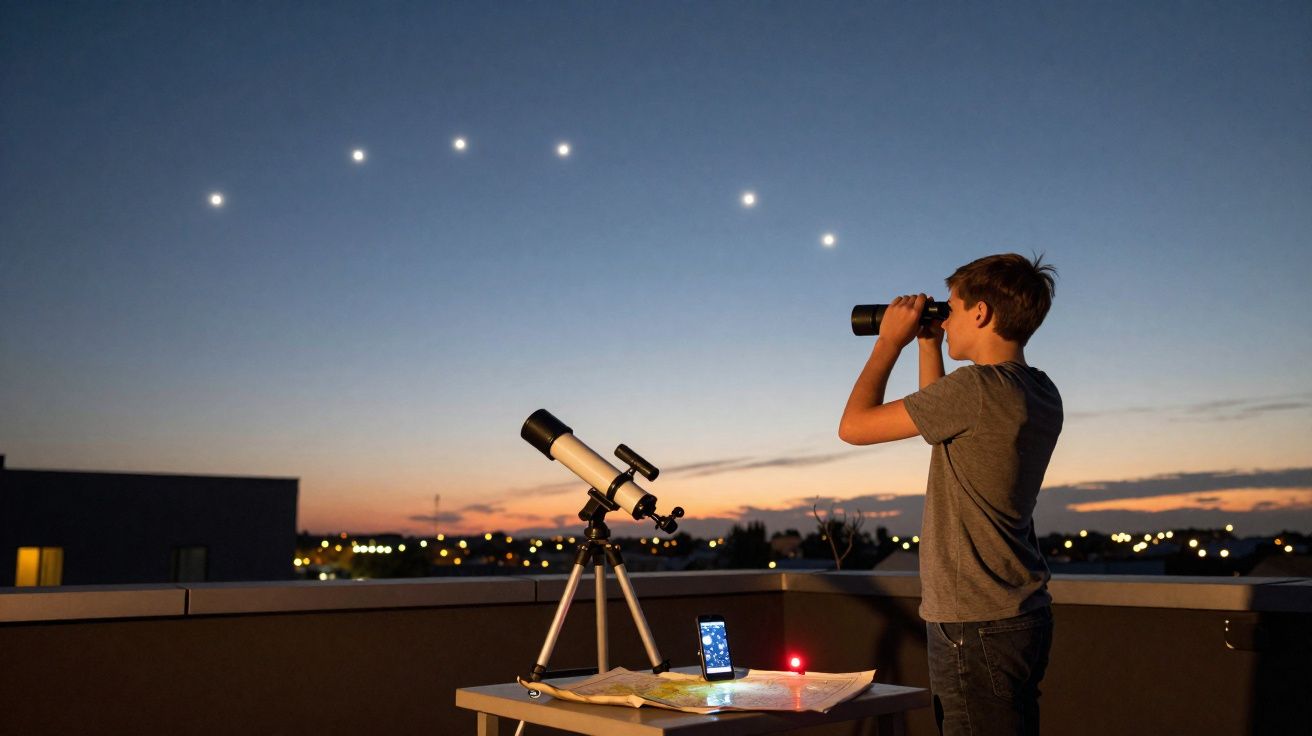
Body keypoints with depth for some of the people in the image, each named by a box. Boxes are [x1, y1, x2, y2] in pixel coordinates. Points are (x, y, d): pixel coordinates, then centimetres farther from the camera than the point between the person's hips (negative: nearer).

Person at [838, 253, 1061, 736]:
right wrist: (928, 345, 20)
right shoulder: (1041, 394, 8)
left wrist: (890, 341, -1)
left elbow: (854, 426, -12)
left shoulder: (978, 388, -20)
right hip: (1023, 616, 10)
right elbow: (939, 421, 25)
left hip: (977, 627, -9)